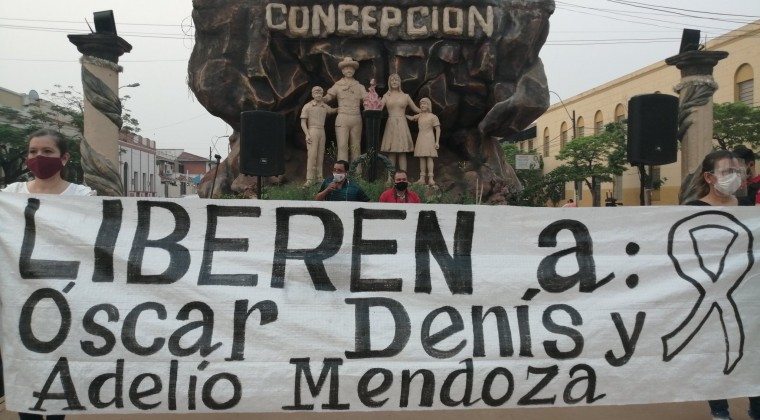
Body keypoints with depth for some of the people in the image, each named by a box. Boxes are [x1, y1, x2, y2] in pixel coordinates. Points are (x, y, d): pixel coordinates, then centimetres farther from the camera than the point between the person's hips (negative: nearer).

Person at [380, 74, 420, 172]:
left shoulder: (405, 96, 11)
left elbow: (415, 109, 19)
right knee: (391, 152, -2)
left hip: (402, 125, 0)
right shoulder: (386, 96, 10)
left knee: (402, 152, -3)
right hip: (390, 125, 0)